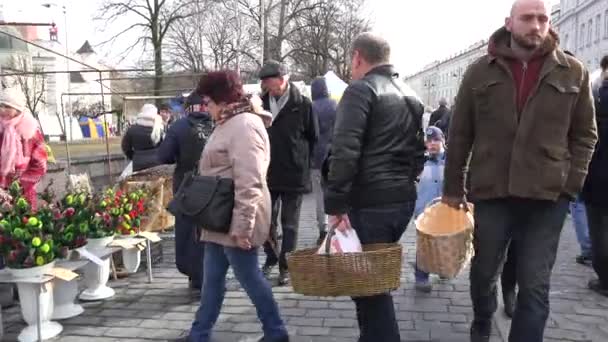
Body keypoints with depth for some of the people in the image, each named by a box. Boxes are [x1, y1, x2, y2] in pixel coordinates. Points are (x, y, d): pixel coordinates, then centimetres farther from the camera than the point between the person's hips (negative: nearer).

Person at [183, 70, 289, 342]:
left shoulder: (244, 125, -19)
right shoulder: (229, 123, 14)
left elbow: (249, 183, -26)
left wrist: (242, 226, -26)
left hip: (235, 221, -10)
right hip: (221, 218, 10)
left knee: (249, 277, 3)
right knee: (212, 278, 14)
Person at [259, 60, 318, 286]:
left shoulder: (303, 105, -8)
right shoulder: (262, 103, 3)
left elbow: (313, 139, -2)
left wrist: (302, 163, 1)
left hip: (294, 174, -4)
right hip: (267, 173, 4)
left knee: (289, 224, 6)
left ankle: (286, 266, 16)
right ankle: (271, 258, 32)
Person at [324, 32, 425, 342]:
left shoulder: (361, 90, -9)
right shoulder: (410, 95, 17)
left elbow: (344, 151, -20)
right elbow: (419, 150, 22)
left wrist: (336, 204, -18)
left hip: (370, 202, -8)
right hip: (404, 199, 9)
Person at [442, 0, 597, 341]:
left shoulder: (573, 72, 2)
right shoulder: (480, 71, 1)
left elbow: (585, 134, 8)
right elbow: (459, 134, 4)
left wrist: (571, 183, -2)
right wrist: (453, 186, 4)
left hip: (548, 196, 0)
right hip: (491, 192, 1)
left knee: (535, 286, 2)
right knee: (484, 273, 16)